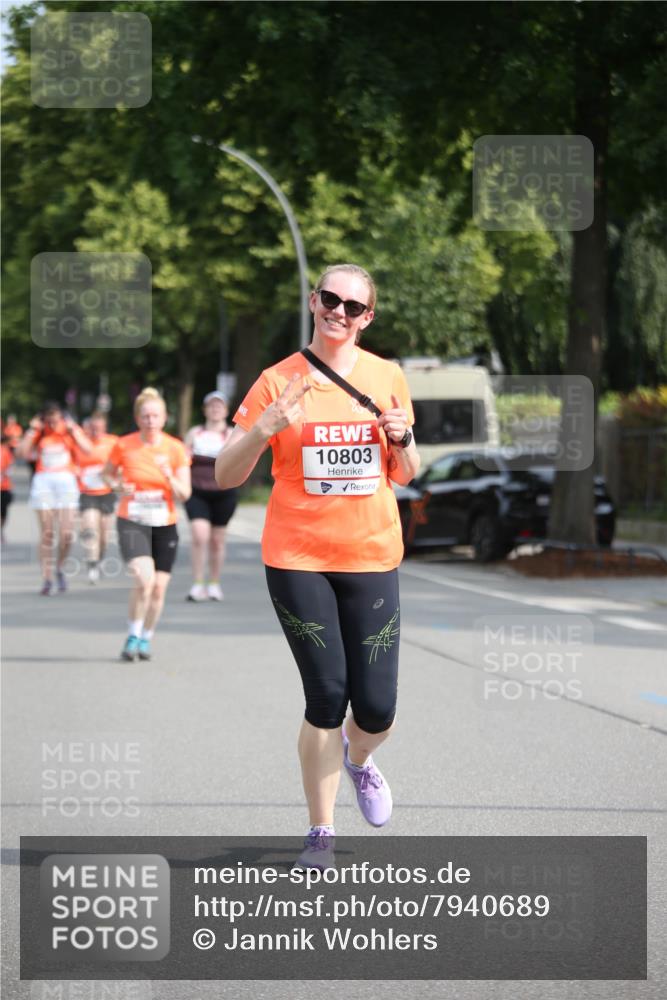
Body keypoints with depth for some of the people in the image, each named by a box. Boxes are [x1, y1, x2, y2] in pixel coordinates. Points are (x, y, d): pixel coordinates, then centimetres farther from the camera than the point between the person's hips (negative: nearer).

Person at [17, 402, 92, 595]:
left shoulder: (71, 429, 8)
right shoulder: (38, 432, 8)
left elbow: (87, 448, -9)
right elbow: (22, 453, -6)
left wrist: (72, 429, -7)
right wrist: (32, 430, -5)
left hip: (66, 480, 0)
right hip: (43, 482, 0)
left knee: (67, 533, -9)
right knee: (47, 533, -3)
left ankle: (60, 568, 17)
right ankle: (47, 578, 2)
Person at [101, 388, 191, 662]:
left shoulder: (176, 449, -3)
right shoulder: (124, 446, -4)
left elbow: (184, 494, -3)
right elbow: (107, 473, 13)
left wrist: (170, 478, -22)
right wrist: (118, 486, -8)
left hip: (165, 525, 2)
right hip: (132, 522, -2)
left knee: (158, 588, 3)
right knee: (144, 578, -22)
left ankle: (146, 639, 27)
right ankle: (133, 636, -3)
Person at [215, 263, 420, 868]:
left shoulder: (387, 378, 6)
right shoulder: (279, 382, -1)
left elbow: (405, 476, 16)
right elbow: (226, 476, -2)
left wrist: (403, 440, -5)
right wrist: (266, 426, -19)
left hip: (371, 558, 2)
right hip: (297, 561, -2)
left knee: (377, 708, -3)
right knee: (327, 695, -7)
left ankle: (358, 758, 34)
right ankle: (321, 832, 10)